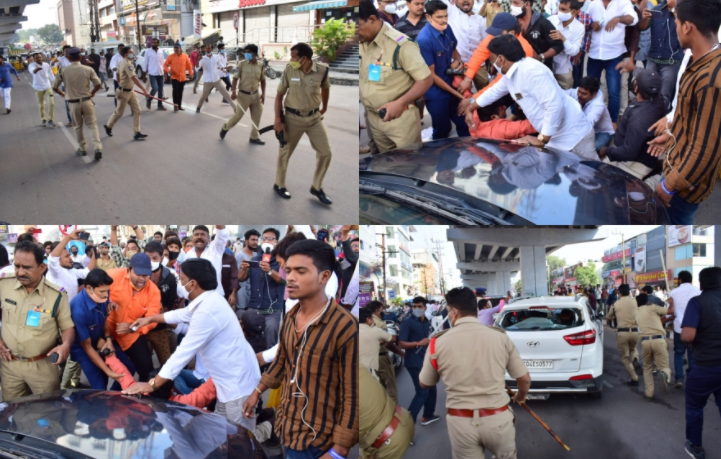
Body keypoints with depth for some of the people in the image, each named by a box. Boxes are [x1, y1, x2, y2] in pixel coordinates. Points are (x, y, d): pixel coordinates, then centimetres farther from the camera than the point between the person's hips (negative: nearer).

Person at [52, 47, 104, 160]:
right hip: (87, 101, 0)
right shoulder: (88, 69, -6)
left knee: (78, 127, 17)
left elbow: (55, 87, 1)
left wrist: (62, 94, 20)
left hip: (73, 103, 0)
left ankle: (82, 149, 25)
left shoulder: (63, 71, -5)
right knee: (92, 125, 7)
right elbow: (98, 84, -8)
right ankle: (97, 147, -9)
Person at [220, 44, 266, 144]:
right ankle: (225, 128, 28)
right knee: (238, 114, 4)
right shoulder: (242, 64, -9)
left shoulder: (260, 65, -1)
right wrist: (233, 91, -15)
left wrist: (263, 93, 3)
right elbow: (235, 78, -6)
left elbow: (262, 80, 9)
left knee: (256, 116, 8)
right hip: (244, 94, -3)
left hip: (255, 95, 4)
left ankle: (254, 137, 22)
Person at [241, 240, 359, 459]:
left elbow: (352, 396, -20)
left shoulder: (345, 327, -23)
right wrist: (258, 392, 27)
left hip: (316, 440, -7)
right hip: (288, 427, 7)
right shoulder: (290, 317, 0)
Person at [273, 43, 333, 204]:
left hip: (314, 117, 2)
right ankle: (279, 185, 31)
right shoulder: (289, 70, -13)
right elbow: (279, 95, -4)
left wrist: (324, 107, 24)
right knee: (285, 152, 10)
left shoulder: (322, 70, -11)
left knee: (325, 153, 3)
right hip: (293, 118, -2)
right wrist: (278, 120, -9)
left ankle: (316, 187, 20)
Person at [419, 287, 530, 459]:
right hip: (498, 418, 0)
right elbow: (524, 379, 5)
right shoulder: (500, 337, -5)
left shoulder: (438, 343, -6)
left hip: (460, 421, 0)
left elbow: (424, 384, 10)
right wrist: (520, 398, 27)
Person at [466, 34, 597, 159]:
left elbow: (555, 105, -31)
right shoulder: (510, 73, 6)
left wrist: (542, 139, -24)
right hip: (555, 137, 10)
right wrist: (471, 108, 35)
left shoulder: (531, 71, -26)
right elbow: (495, 91, 28)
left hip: (573, 135, -10)